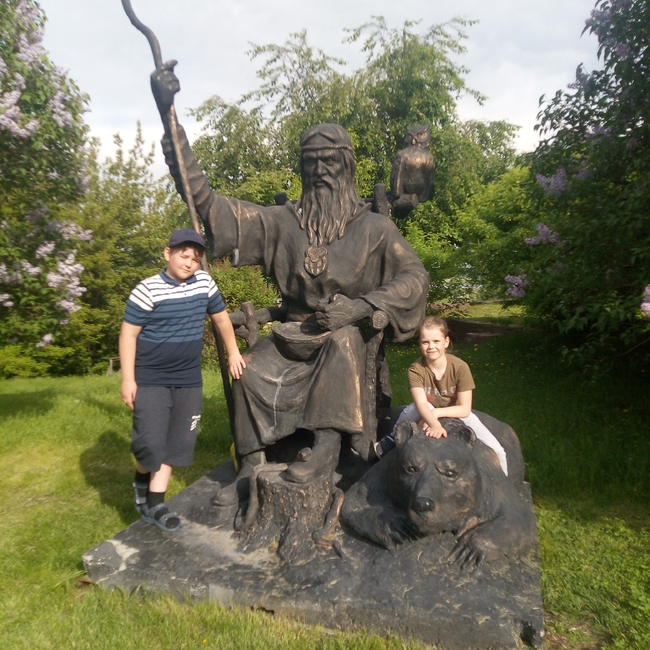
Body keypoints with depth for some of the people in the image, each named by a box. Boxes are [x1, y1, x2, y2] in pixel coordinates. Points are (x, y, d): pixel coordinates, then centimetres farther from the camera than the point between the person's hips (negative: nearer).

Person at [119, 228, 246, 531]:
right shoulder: (148, 290, -13)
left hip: (188, 379, 5)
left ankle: (155, 503, 21)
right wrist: (128, 380, -13)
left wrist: (233, 353, 15)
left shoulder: (205, 283, 0)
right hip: (151, 379, -4)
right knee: (149, 441, -5)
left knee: (176, 442, 7)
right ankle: (142, 480, 29)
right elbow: (128, 334, -10)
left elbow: (221, 317, 14)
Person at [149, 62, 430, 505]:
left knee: (343, 341, -35)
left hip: (348, 333, -2)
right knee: (252, 372, -20)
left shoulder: (374, 228, -4)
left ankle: (328, 446, -32)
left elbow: (415, 277, -10)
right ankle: (252, 470, -6)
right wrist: (169, 119, -16)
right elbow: (209, 203, -8)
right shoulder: (283, 222, -1)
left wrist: (360, 306, -26)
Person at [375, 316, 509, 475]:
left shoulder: (460, 367, -22)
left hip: (455, 414, 1)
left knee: (497, 451, -17)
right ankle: (393, 439, -10)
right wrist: (435, 424, -54)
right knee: (415, 408, -35)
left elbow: (465, 409, -21)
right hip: (427, 414, 0)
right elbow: (421, 404, -36)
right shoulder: (416, 369, -22)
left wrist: (436, 412, -33)